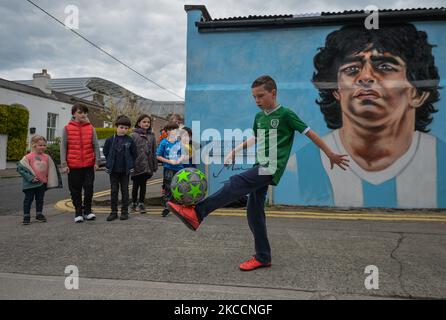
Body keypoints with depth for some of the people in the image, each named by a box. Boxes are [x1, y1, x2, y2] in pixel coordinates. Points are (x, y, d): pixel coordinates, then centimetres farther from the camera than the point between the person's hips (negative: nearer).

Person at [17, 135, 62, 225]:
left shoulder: (47, 157, 1)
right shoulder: (28, 157, -10)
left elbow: (50, 170, 10)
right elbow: (20, 168, -11)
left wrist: (48, 180, 7)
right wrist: (30, 178, -17)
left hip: (42, 183, 4)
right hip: (30, 184, -4)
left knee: (40, 199, 13)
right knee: (28, 199, 4)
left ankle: (39, 214, 27)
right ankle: (26, 216, 13)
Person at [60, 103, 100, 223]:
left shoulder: (90, 128, 3)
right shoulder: (67, 128, 1)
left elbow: (96, 146, 3)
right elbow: (63, 147, 0)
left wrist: (97, 161, -2)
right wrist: (64, 164, -4)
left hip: (89, 164, 0)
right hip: (73, 165, 0)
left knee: (89, 187, 3)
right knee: (75, 190, 8)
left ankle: (87, 210, 19)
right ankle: (78, 212, 20)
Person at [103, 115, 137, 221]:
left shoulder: (130, 141, -3)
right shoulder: (110, 140, -2)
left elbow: (134, 154, 4)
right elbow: (105, 152, 9)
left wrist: (130, 165, -1)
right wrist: (109, 163, 6)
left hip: (125, 170, -1)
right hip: (113, 170, 1)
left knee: (125, 191, 7)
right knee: (114, 191, 6)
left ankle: (124, 211, 16)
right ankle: (114, 212, 15)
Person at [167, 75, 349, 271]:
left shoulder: (286, 114, -4)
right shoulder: (259, 117, 15)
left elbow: (310, 133, -1)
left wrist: (331, 155, 3)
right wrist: (235, 151, 25)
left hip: (271, 169, -7)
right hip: (260, 168, 8)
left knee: (235, 184, -24)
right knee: (254, 212, 5)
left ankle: (197, 213, -25)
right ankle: (262, 257, 15)